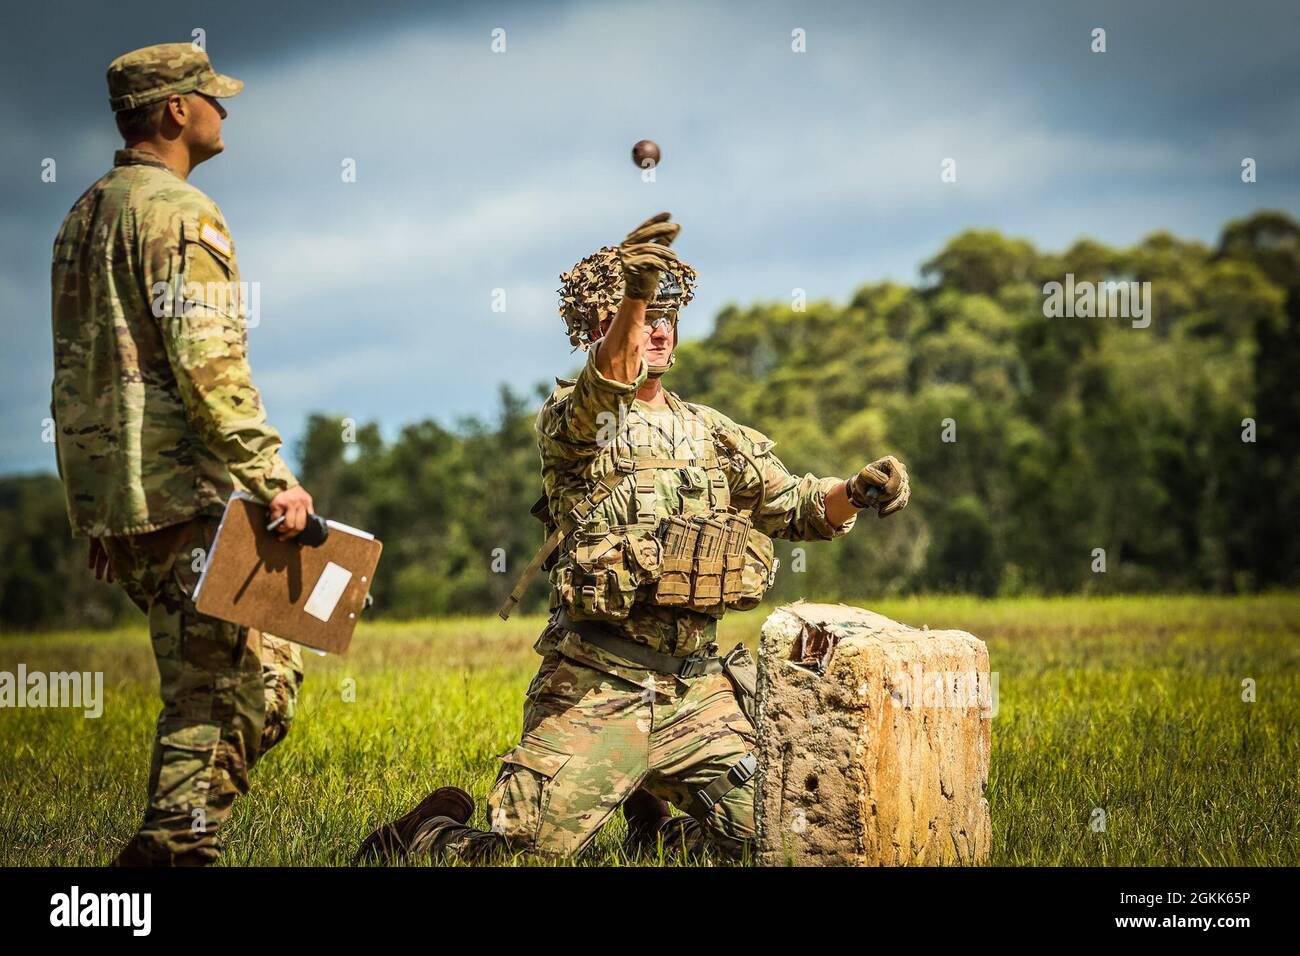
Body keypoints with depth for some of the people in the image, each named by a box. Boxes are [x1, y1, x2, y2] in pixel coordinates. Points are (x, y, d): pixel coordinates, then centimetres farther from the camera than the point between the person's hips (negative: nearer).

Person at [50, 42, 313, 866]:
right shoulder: (179, 213, -10)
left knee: (265, 664, 15)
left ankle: (174, 843, 14)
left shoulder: (84, 216, 19)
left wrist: (101, 512, 26)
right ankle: (174, 850, -7)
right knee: (221, 686, -5)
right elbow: (208, 366, -20)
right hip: (187, 495, -9)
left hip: (110, 499, 9)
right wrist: (274, 478, -19)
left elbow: (81, 370, 23)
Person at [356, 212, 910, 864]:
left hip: (696, 687, 5)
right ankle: (426, 832, 20)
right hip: (593, 687, -5)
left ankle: (655, 821, 24)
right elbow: (606, 389, -24)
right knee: (521, 852, -12)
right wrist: (633, 291, -41)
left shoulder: (715, 433, 17)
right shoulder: (571, 420, -1)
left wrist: (856, 493, -6)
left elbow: (795, 508, 16)